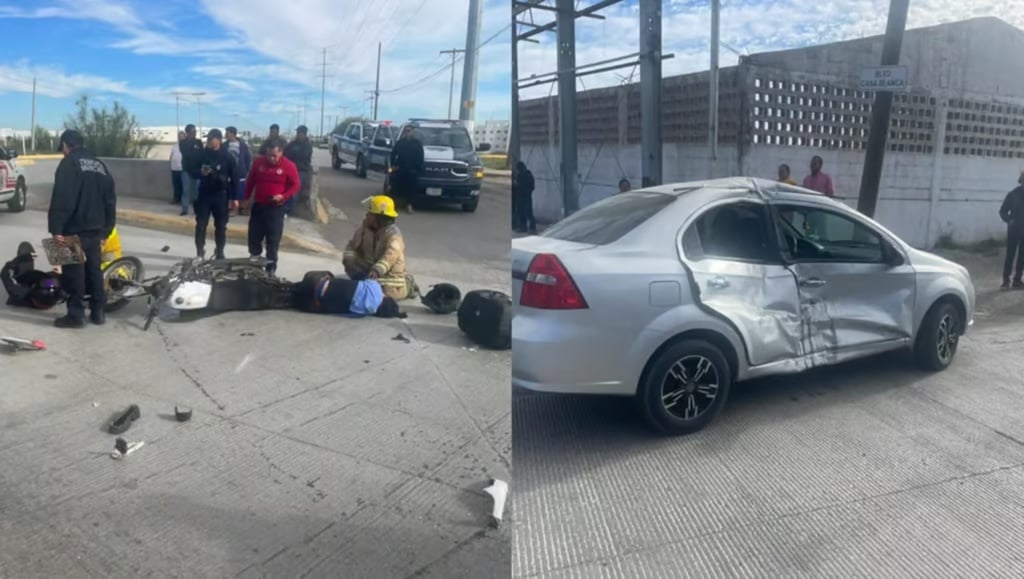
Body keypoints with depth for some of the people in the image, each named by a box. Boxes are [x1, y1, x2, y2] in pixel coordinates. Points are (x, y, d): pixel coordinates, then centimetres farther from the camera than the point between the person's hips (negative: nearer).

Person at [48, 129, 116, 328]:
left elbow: (61, 199, -17)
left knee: (74, 271, -2)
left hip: (75, 229, -7)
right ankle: (98, 311, 16)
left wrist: (56, 229, -17)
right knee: (94, 269, 13)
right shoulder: (100, 165, 15)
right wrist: (106, 230, 21)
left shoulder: (69, 163, -8)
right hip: (95, 229, 7)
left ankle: (76, 315, 1)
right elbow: (110, 200, 17)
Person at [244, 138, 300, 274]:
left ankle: (271, 267, 11)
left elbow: (296, 185, -6)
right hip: (258, 206, 3)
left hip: (276, 208, -3)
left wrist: (283, 196, -20)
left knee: (273, 239, 1)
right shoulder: (258, 162, 2)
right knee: (254, 236, 10)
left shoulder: (289, 166, -9)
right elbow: (250, 181, 12)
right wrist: (247, 198, 13)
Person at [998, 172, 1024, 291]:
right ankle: (1006, 281, 3)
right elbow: (1003, 211, 1)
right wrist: (1008, 220, -17)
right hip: (1014, 229, -2)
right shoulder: (1013, 194, -3)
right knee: (1010, 255, -2)